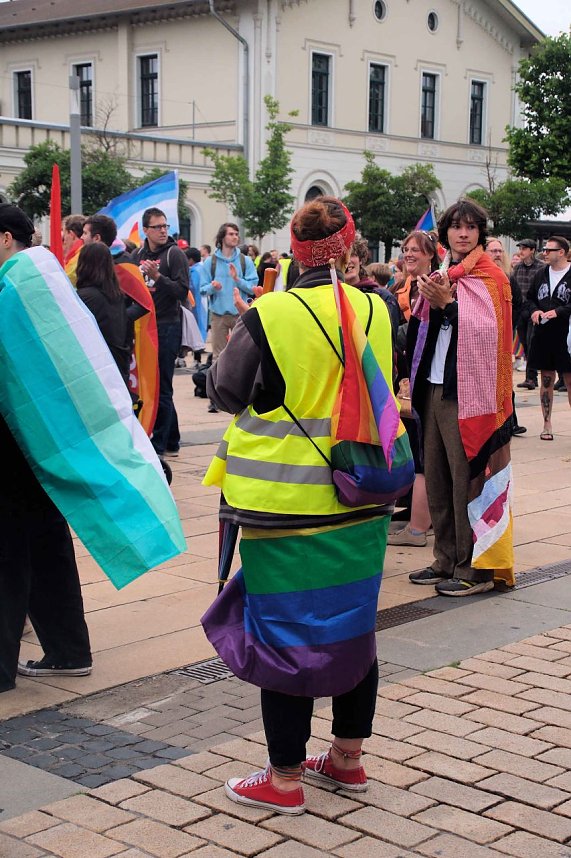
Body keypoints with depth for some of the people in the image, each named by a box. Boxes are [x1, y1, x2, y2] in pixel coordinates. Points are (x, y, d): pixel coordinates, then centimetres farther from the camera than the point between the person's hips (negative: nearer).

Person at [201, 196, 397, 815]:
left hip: (286, 503, -5)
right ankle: (347, 758, 30)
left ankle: (284, 778, 14)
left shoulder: (268, 316, -15)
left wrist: (235, 341, 15)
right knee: (353, 625, 16)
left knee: (284, 632, 5)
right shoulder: (375, 312, -1)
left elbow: (224, 392, -3)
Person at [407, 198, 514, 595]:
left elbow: (486, 332, -16)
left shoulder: (489, 277, -5)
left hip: (466, 394, -7)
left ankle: (475, 567, 2)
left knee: (466, 480, -5)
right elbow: (422, 329, 15)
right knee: (436, 477, 10)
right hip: (434, 388, 7)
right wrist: (431, 300, -3)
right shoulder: (441, 276, 15)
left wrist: (447, 303, -20)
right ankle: (447, 559, 20)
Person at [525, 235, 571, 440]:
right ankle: (547, 425, 19)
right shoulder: (541, 275, 10)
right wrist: (534, 310, -2)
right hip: (543, 336, 5)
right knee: (546, 380, 11)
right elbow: (530, 298, 17)